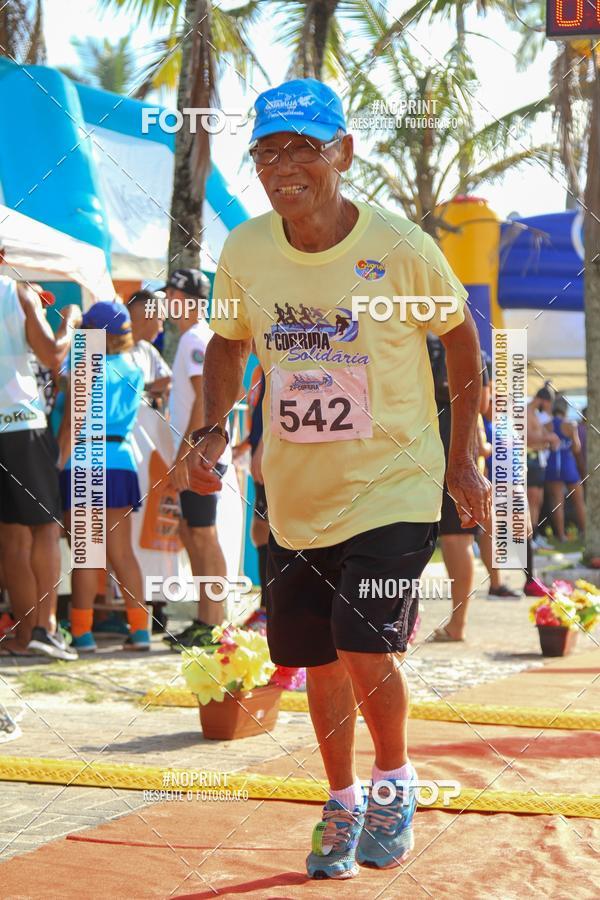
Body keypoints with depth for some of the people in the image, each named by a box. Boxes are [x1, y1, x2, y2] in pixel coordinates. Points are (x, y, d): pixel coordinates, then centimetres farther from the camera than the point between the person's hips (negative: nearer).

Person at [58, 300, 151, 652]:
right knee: (122, 552, 10)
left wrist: (56, 466, -9)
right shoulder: (134, 371, 9)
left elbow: (70, 428, -12)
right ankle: (140, 629, 9)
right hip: (121, 461, 6)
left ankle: (83, 632, -1)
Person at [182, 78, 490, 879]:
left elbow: (460, 335, 0)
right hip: (295, 497, 4)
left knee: (367, 652, -16)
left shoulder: (402, 249, -15)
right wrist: (213, 427, -3)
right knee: (319, 665, 12)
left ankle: (395, 780, 15)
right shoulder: (244, 252, -6)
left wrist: (462, 458, 1)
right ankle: (343, 802, 37)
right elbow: (228, 342, 13)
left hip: (394, 489, -4)